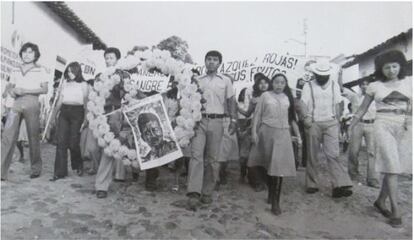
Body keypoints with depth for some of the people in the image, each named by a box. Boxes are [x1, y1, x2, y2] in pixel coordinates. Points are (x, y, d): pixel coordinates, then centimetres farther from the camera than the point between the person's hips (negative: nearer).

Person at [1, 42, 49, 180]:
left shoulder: (40, 70, 8)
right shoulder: (16, 71, 19)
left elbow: (44, 89, -2)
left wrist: (25, 90, -11)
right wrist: (12, 91, -2)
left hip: (31, 102, -3)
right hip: (16, 103, 3)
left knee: (33, 136, -2)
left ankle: (36, 169, 9)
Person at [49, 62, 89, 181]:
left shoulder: (83, 84, 4)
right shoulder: (65, 83, 16)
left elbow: (86, 103, 1)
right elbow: (59, 100, 19)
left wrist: (85, 119, -6)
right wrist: (53, 115, 16)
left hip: (77, 112, -4)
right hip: (64, 112, 4)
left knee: (73, 143, -4)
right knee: (61, 142, -3)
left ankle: (78, 166, 22)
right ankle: (60, 171, 1)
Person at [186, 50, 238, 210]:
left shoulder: (225, 81, 10)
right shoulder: (198, 80, 12)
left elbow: (231, 101, 8)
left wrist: (233, 120, -2)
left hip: (216, 122, 0)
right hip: (199, 120, 0)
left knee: (212, 158, 4)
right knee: (196, 155, -12)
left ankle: (207, 192, 14)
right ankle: (194, 193, -14)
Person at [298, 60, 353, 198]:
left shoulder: (334, 85, 11)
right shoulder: (309, 86, 3)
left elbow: (337, 105, 13)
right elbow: (303, 104, -7)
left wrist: (337, 122, 8)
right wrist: (305, 118, -23)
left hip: (330, 123, 1)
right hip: (313, 124, -1)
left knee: (333, 154, -10)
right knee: (312, 155, 5)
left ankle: (340, 186, -15)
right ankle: (311, 185, 13)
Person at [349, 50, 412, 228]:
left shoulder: (408, 83, 9)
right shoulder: (374, 86, 4)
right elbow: (362, 110, 9)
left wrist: (408, 120, -14)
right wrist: (350, 128, 7)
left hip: (404, 128, 3)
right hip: (383, 126, -3)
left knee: (396, 168, 6)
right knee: (391, 167, -10)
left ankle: (380, 201, 23)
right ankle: (396, 210, -6)